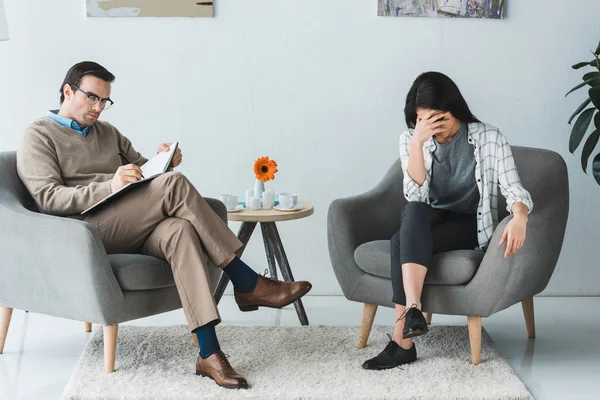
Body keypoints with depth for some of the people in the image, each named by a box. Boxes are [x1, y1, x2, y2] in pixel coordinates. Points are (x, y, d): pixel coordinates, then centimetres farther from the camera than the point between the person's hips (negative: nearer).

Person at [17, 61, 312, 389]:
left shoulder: (107, 133, 29)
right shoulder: (39, 135, 7)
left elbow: (142, 171, 27)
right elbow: (47, 198, -8)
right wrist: (109, 186, -22)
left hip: (132, 229, 6)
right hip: (87, 230, -6)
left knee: (180, 231, -32)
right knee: (175, 184, -27)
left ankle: (209, 353, -40)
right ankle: (248, 285, -23)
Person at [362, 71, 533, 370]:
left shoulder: (489, 138, -8)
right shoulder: (410, 139, -1)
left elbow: (514, 189, -14)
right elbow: (415, 195, -13)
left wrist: (519, 217, -38)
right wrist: (418, 143, -25)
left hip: (469, 226, -3)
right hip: (427, 223, 3)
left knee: (402, 242, -31)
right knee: (414, 211, -35)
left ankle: (402, 340, -31)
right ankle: (412, 310, -44)